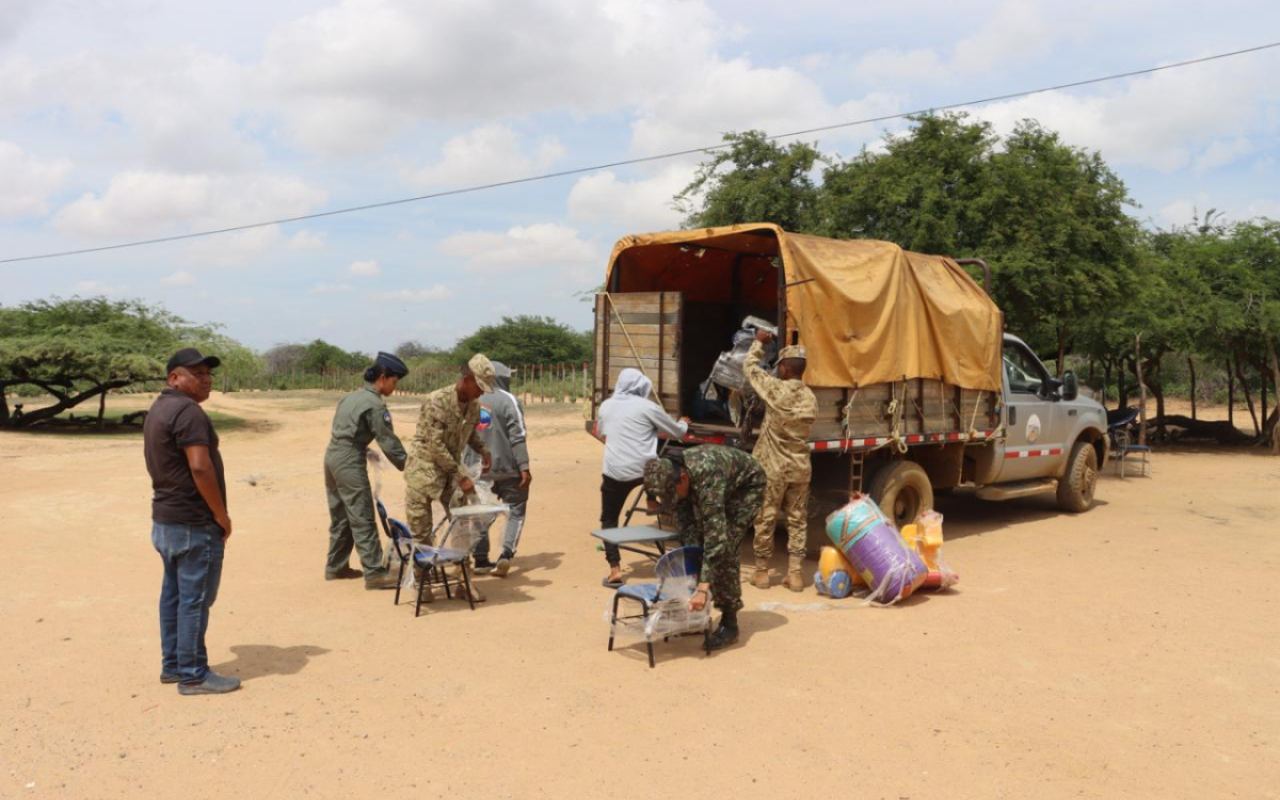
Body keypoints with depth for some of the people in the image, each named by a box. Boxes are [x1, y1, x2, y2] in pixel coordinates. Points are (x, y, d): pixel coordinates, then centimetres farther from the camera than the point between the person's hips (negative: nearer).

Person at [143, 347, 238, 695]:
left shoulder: (158, 409, 15)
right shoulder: (187, 411, -18)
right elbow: (200, 467, -26)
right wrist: (221, 514, -16)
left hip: (165, 518, 10)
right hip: (194, 523, -10)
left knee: (173, 594, 16)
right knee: (195, 598, -3)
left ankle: (172, 665, 25)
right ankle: (193, 675, 4)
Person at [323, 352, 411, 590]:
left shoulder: (352, 396, 15)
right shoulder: (375, 405, -12)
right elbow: (389, 442, -14)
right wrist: (408, 468, -9)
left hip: (332, 455, 9)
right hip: (349, 461, -9)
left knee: (340, 516, 18)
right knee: (363, 519, -9)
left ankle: (335, 567, 26)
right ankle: (374, 573, -8)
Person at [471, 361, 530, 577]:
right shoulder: (507, 400, -10)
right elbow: (517, 437, -15)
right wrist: (524, 467, -15)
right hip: (507, 468, -5)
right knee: (516, 510, 6)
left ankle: (481, 559, 15)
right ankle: (506, 553, -9)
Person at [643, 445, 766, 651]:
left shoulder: (707, 479, -43)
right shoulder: (670, 476, -22)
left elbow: (716, 535, -47)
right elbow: (686, 524, -13)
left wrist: (703, 589, -50)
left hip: (747, 485, -7)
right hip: (724, 487, 7)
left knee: (725, 547, -18)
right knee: (699, 545, -1)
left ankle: (729, 624, -8)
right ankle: (700, 612, 12)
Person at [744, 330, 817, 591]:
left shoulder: (775, 389, -14)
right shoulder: (810, 398, 1)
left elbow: (750, 367, -2)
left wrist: (758, 342, 15)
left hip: (772, 468, -4)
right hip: (800, 468, 4)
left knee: (765, 521, 7)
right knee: (796, 522, 9)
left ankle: (761, 572, 16)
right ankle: (795, 573, 9)